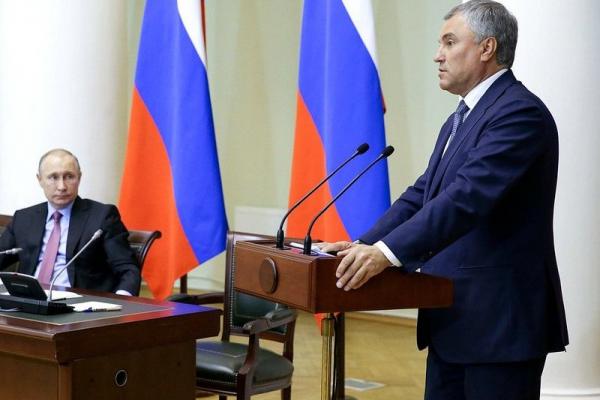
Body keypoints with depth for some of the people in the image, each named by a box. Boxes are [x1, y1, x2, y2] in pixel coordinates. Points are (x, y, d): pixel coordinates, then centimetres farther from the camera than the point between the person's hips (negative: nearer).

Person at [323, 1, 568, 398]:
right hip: (453, 319, 10)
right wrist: (366, 245, 3)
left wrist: (388, 252, -31)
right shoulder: (460, 120, 18)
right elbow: (421, 195, 17)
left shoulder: (519, 112, -15)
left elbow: (467, 197, -26)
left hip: (501, 320, -10)